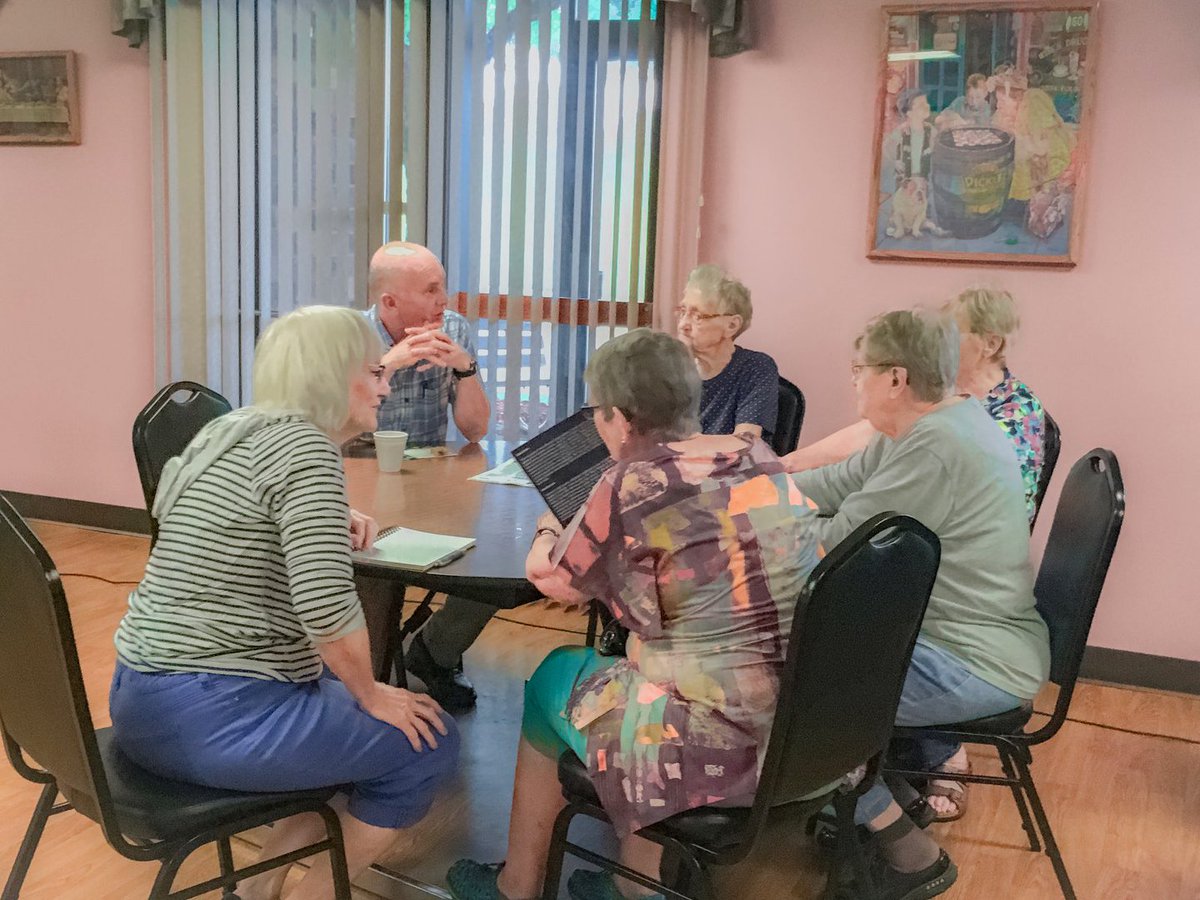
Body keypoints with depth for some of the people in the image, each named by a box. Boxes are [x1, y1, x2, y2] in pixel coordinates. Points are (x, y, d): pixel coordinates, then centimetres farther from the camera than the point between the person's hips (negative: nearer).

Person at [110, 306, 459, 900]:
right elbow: (326, 603, -25)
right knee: (428, 743, 0)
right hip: (205, 718, -10)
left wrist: (330, 524, 16)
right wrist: (371, 697, -9)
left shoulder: (233, 429, 12)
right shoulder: (302, 443, -16)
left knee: (345, 697, 24)